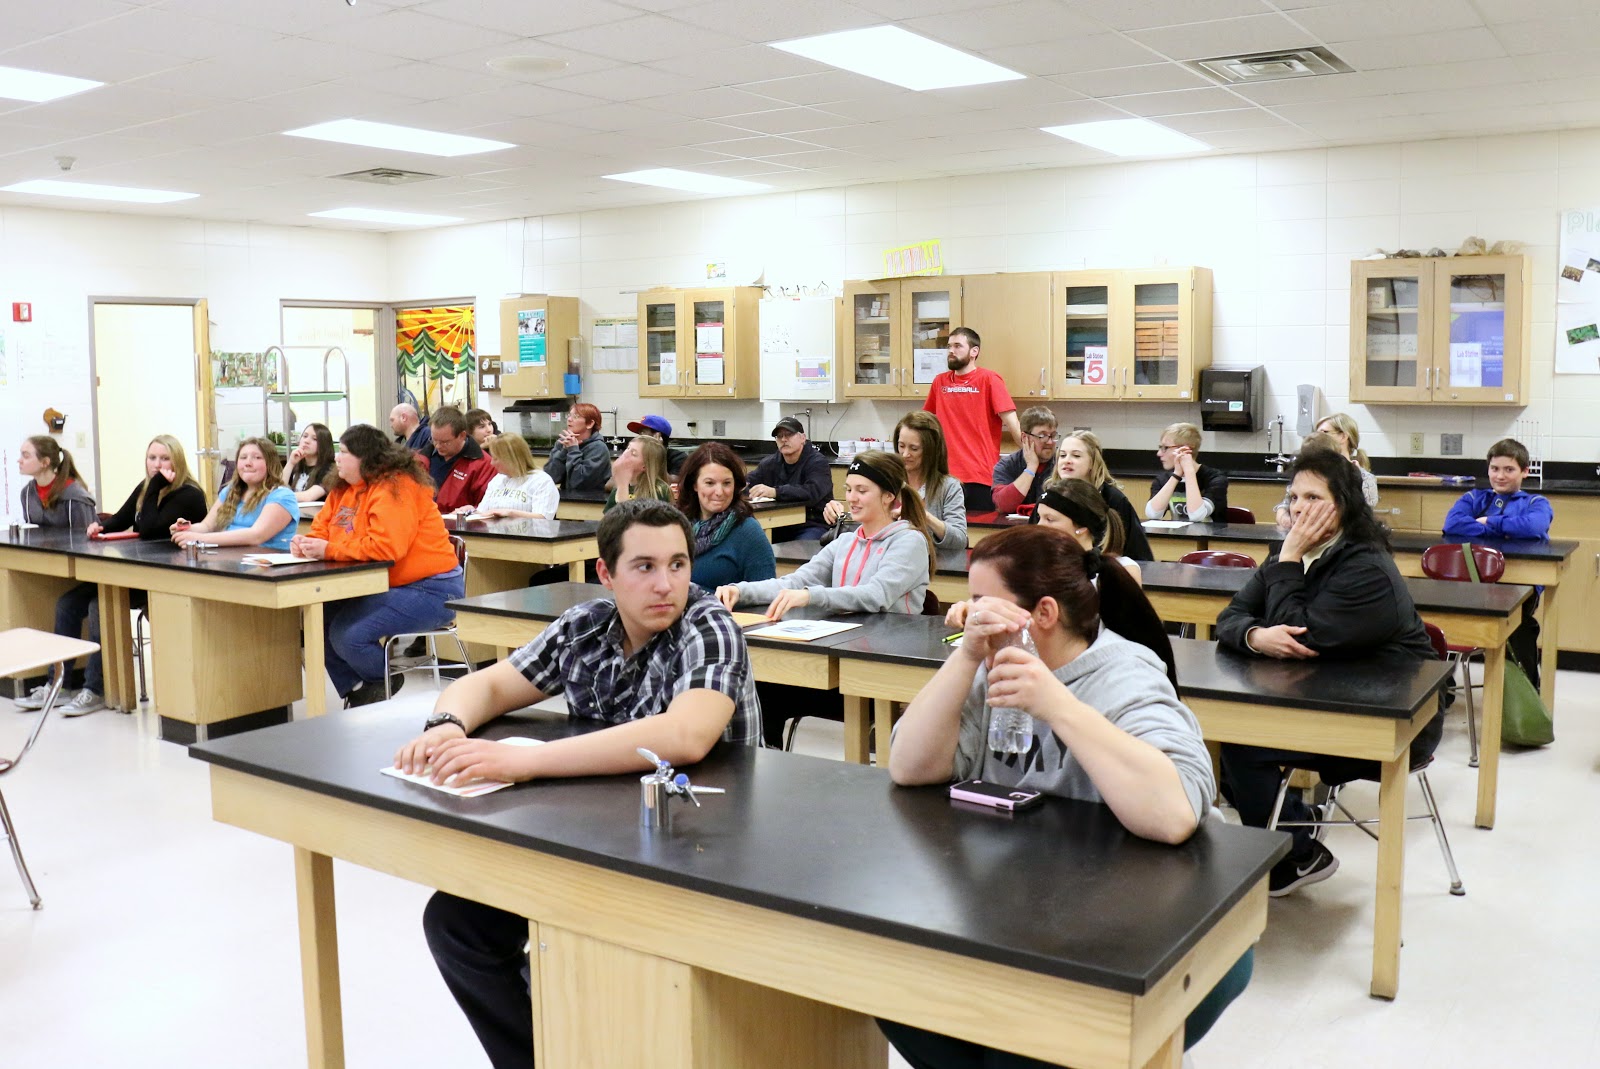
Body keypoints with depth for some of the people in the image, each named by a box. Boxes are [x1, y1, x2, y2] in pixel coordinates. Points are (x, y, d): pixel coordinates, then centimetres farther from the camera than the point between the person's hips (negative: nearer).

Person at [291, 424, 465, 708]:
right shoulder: (344, 489, 11)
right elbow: (323, 530, 16)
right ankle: (355, 692, 13)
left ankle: (384, 685, 9)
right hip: (379, 586, 10)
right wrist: (307, 544, -9)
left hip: (430, 590, -10)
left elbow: (385, 546, -30)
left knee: (348, 635, -23)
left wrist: (328, 549, -23)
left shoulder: (395, 488, -19)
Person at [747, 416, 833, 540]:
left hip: (811, 526, -6)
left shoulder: (817, 463, -5)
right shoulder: (769, 463, 14)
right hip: (778, 526, 6)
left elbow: (812, 492, -23)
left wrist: (774, 492, -35)